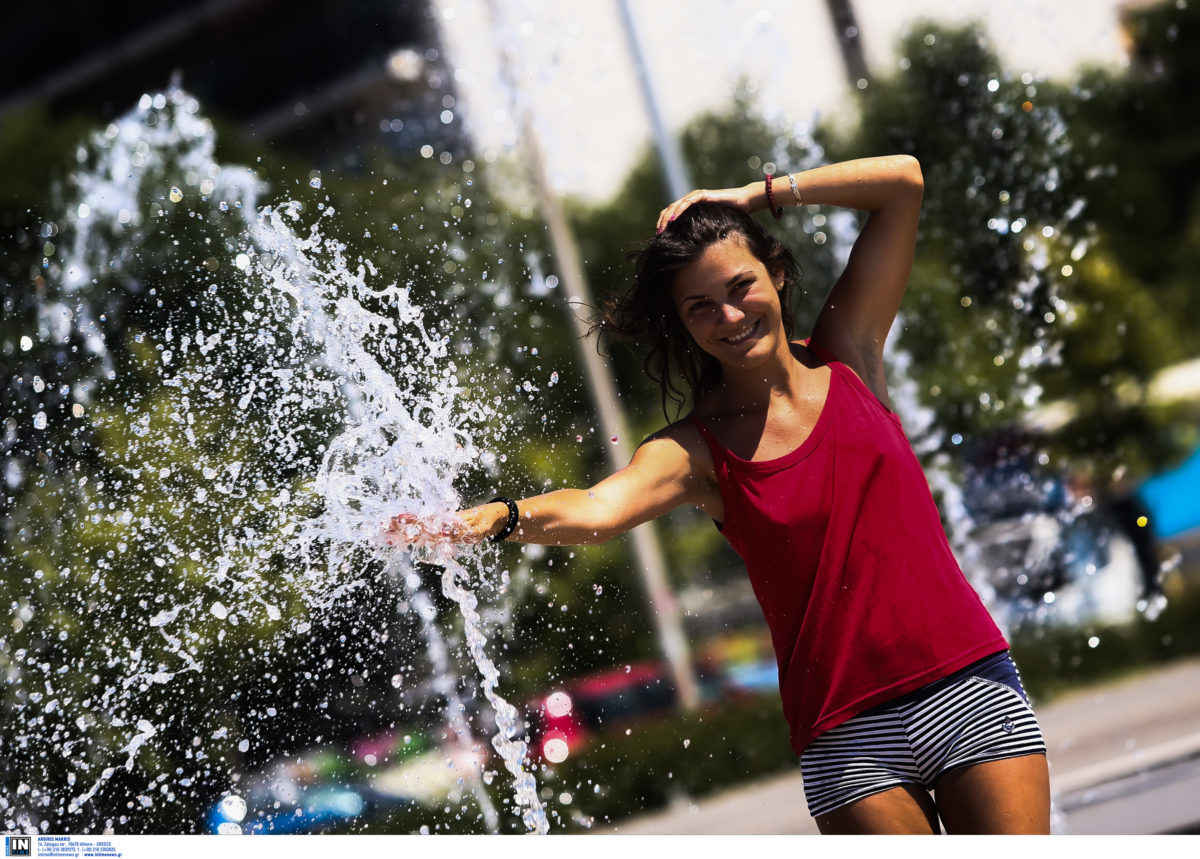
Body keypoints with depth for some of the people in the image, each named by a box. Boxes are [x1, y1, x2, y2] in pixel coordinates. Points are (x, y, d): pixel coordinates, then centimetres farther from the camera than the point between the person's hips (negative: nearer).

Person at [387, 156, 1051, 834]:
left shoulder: (844, 356, 4)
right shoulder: (695, 451, -1)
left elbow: (903, 179, 1)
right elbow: (596, 509, -21)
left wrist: (755, 195, -1)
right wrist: (498, 517, -41)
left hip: (966, 682, 1)